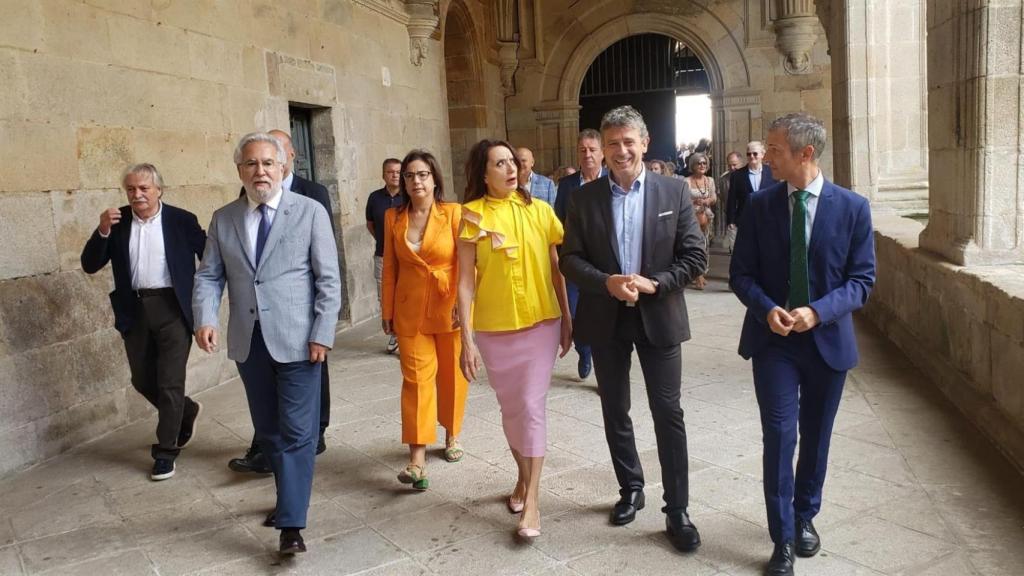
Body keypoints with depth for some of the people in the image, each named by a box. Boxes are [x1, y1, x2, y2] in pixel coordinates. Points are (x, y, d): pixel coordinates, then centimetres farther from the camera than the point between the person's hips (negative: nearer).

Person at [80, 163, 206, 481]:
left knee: (170, 382, 0)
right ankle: (186, 412, 39)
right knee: (142, 380, 13)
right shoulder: (117, 221, 4)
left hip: (173, 308, -4)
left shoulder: (182, 220, -3)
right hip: (135, 311, 4)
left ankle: (165, 451, 13)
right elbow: (90, 265, 0)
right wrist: (102, 231, -16)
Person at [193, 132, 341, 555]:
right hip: (248, 343, 5)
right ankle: (289, 497, 34)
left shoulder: (310, 212, -3)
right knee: (267, 430, 16)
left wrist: (322, 334, -12)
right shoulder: (223, 219, 8)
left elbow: (329, 279, -5)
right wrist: (205, 319, -12)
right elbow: (209, 276, 7)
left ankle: (291, 524, 3)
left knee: (296, 432, -2)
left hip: (296, 340, -4)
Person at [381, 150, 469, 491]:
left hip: (449, 308, -1)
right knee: (417, 378, -4)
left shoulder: (454, 213, -6)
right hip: (411, 311, 1)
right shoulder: (393, 217, 3)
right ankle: (417, 458, -5)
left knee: (452, 376, 11)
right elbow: (390, 267, 7)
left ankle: (452, 434, 33)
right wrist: (387, 310, 7)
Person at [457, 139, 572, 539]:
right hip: (493, 329, 0)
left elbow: (557, 270, 6)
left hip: (541, 323, 0)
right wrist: (466, 338, -9)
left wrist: (567, 320, 7)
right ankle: (524, 477, 36)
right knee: (510, 408, 14)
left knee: (532, 406, -4)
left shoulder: (540, 211, 0)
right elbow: (466, 281, -6)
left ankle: (532, 500, 5)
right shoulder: (472, 216, -5)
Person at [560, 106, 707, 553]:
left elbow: (695, 257, -4)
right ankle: (630, 488, 33)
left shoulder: (674, 191, -3)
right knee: (615, 412, 14)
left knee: (668, 413, 2)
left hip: (658, 316, -1)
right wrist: (607, 282, -20)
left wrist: (653, 284, -18)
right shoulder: (584, 198, 0)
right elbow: (570, 259, -2)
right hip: (606, 319, 2)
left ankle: (677, 510, 14)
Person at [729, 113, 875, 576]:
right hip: (773, 338, 0)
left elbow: (862, 278, -5)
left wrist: (819, 311, -21)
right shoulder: (760, 205, -2)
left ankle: (805, 516, 37)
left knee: (816, 436, 15)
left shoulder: (852, 207, -5)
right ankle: (783, 539, 7)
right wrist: (767, 309, -18)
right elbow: (741, 273, 1)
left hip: (827, 338, 1)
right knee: (780, 435, -6)